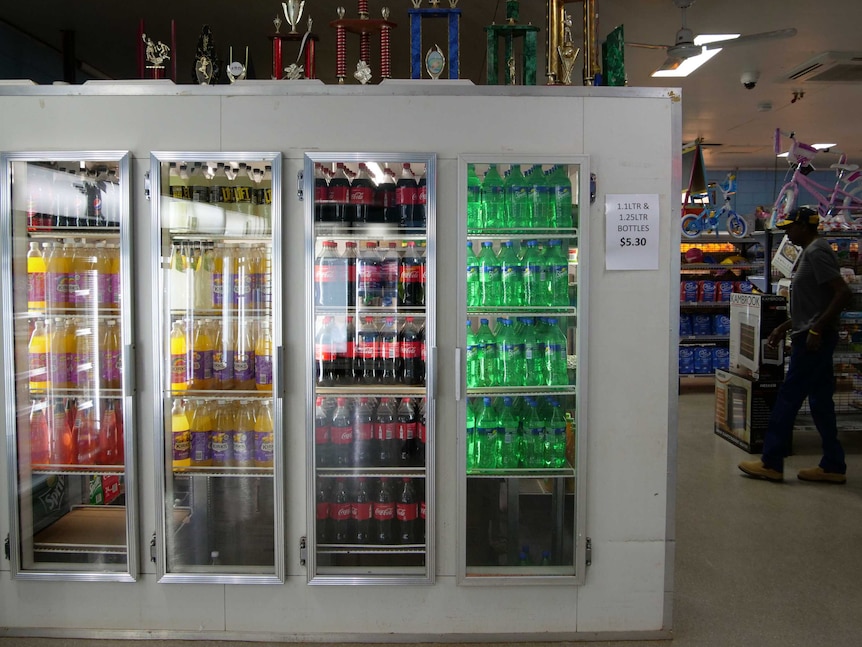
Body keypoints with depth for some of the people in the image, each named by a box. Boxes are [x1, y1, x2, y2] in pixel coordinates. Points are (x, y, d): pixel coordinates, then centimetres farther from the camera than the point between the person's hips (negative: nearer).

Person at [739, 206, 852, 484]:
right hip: (812, 338, 10)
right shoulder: (810, 252, 18)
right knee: (820, 400, 11)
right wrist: (785, 326, 20)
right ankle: (833, 466, 16)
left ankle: (771, 463, 1)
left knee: (788, 398, -5)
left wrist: (817, 329, -22)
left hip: (814, 339, -10)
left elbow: (843, 292, -22)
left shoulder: (816, 252, -13)